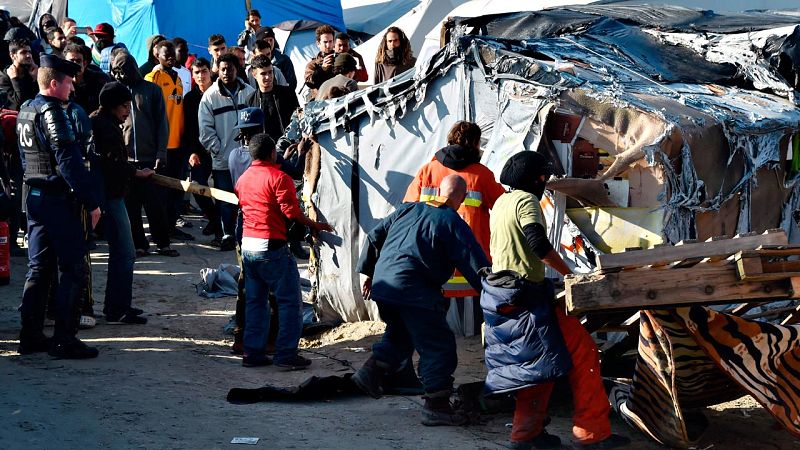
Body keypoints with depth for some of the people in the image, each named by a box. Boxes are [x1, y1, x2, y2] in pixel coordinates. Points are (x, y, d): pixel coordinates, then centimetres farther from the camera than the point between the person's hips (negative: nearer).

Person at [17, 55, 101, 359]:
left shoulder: (26, 111, 14)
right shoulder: (52, 113, -16)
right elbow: (69, 162, -21)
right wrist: (91, 202, -20)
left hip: (33, 195, 9)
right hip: (58, 199, -9)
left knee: (38, 267, 13)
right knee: (71, 269, -4)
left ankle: (30, 336, 15)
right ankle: (64, 340, -5)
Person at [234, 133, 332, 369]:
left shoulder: (243, 179, 11)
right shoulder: (279, 178, -11)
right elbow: (292, 212, -15)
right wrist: (315, 225, -2)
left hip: (247, 245, 7)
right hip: (272, 247, -7)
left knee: (255, 302, 13)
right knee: (290, 301, 0)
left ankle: (253, 353, 12)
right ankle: (286, 354, -3)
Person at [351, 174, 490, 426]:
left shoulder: (408, 209, 16)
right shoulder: (453, 224, -2)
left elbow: (374, 237, 19)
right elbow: (476, 265, -5)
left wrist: (369, 273, 26)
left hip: (382, 283, 7)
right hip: (414, 291, -7)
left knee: (399, 334, 28)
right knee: (438, 345, 0)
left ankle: (372, 371, 16)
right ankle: (436, 405, -1)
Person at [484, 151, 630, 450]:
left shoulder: (501, 202, 18)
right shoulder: (526, 200, -11)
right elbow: (539, 244, -22)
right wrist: (568, 272, -14)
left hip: (500, 296, 10)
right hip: (527, 295, -10)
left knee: (533, 363, 18)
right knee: (581, 352, -7)